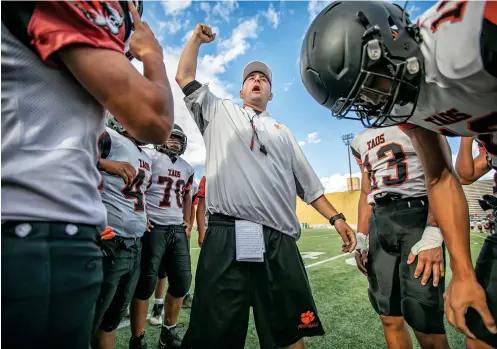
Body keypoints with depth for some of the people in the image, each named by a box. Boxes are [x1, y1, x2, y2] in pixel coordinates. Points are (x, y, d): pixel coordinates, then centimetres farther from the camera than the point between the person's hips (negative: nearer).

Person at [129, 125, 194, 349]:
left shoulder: (186, 168, 18)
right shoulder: (149, 156, -3)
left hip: (177, 229, 7)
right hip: (153, 227, -6)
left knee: (182, 281, 9)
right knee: (145, 284, 1)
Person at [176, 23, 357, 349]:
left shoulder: (283, 132, 23)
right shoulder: (220, 112, 20)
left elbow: (308, 183, 20)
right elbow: (185, 77, 20)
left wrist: (336, 218, 13)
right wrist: (197, 39, 22)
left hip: (279, 241, 3)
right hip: (227, 237, -2)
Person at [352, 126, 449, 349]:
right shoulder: (360, 141, 20)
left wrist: (432, 234, -19)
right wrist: (361, 239, 13)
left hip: (417, 216, -4)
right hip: (379, 224, 5)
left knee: (424, 321, -6)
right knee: (390, 319, 8)